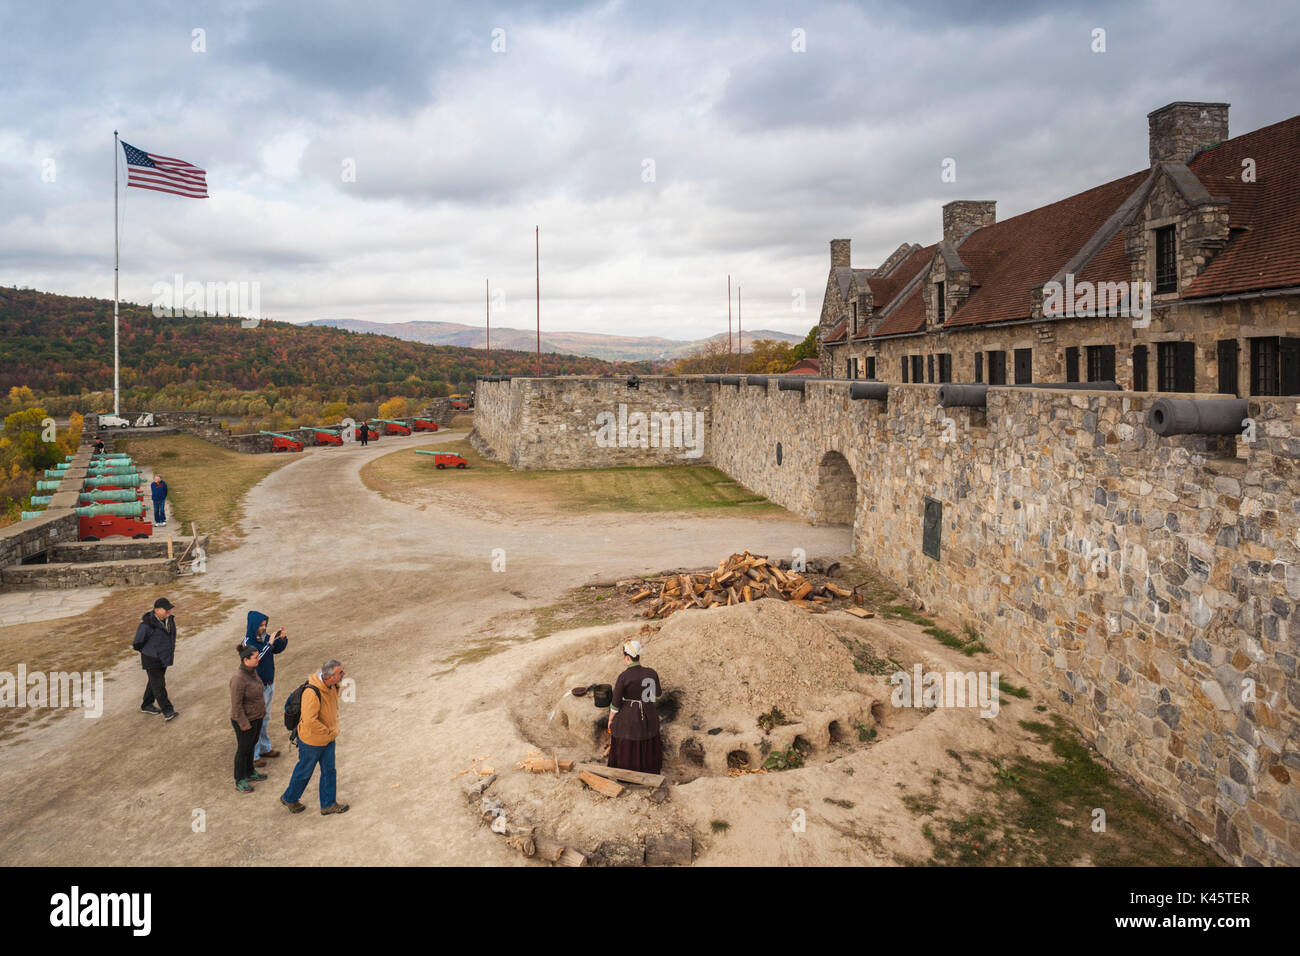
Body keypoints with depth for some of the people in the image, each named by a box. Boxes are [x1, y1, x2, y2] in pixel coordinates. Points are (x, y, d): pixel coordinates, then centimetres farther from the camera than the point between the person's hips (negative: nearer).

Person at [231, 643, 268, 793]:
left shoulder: (252, 670, -5)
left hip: (257, 716, 8)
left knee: (251, 745, 25)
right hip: (245, 720, -8)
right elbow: (236, 705, -26)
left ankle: (250, 772, 46)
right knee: (243, 749, 12)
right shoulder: (239, 679, -32)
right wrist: (245, 725, -20)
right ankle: (240, 781, 32)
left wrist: (262, 711, 17)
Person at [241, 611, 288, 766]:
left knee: (264, 720, 21)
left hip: (269, 684, 7)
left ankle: (265, 749, 35)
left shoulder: (264, 637, -1)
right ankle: (252, 756, 12)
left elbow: (277, 649, 12)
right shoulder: (248, 642, -20)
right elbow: (256, 658, -32)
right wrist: (269, 643, -32)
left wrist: (283, 638, -6)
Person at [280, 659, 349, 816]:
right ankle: (289, 798, 40)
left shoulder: (332, 686, -8)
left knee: (329, 770, 16)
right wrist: (329, 732, -23)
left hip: (328, 738, 7)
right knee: (304, 771, 14)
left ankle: (328, 804, 31)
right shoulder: (312, 693, -35)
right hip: (312, 740, -7)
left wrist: (334, 729, 8)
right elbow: (309, 721, -36)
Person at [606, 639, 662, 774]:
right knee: (647, 750, 21)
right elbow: (658, 693, 9)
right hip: (648, 718, 4)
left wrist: (610, 720, 1)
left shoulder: (623, 677, -20)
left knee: (626, 750, 13)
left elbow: (616, 703, -14)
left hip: (628, 719, -4)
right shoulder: (651, 673, -8)